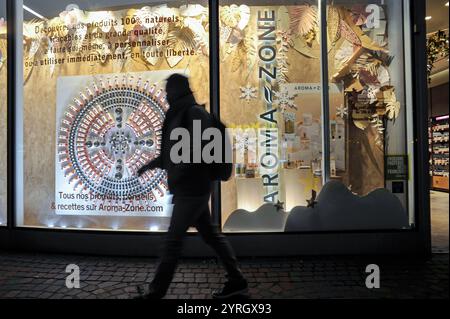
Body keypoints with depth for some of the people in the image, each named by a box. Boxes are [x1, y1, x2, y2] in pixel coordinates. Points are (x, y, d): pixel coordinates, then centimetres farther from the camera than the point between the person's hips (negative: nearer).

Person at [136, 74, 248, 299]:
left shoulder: (195, 113, -12)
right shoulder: (178, 114, 16)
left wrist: (176, 173, -23)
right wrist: (153, 163, 19)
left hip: (192, 188, -10)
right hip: (190, 188, 10)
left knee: (173, 238, -1)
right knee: (210, 234, 13)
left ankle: (157, 291, 13)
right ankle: (237, 280, 24)